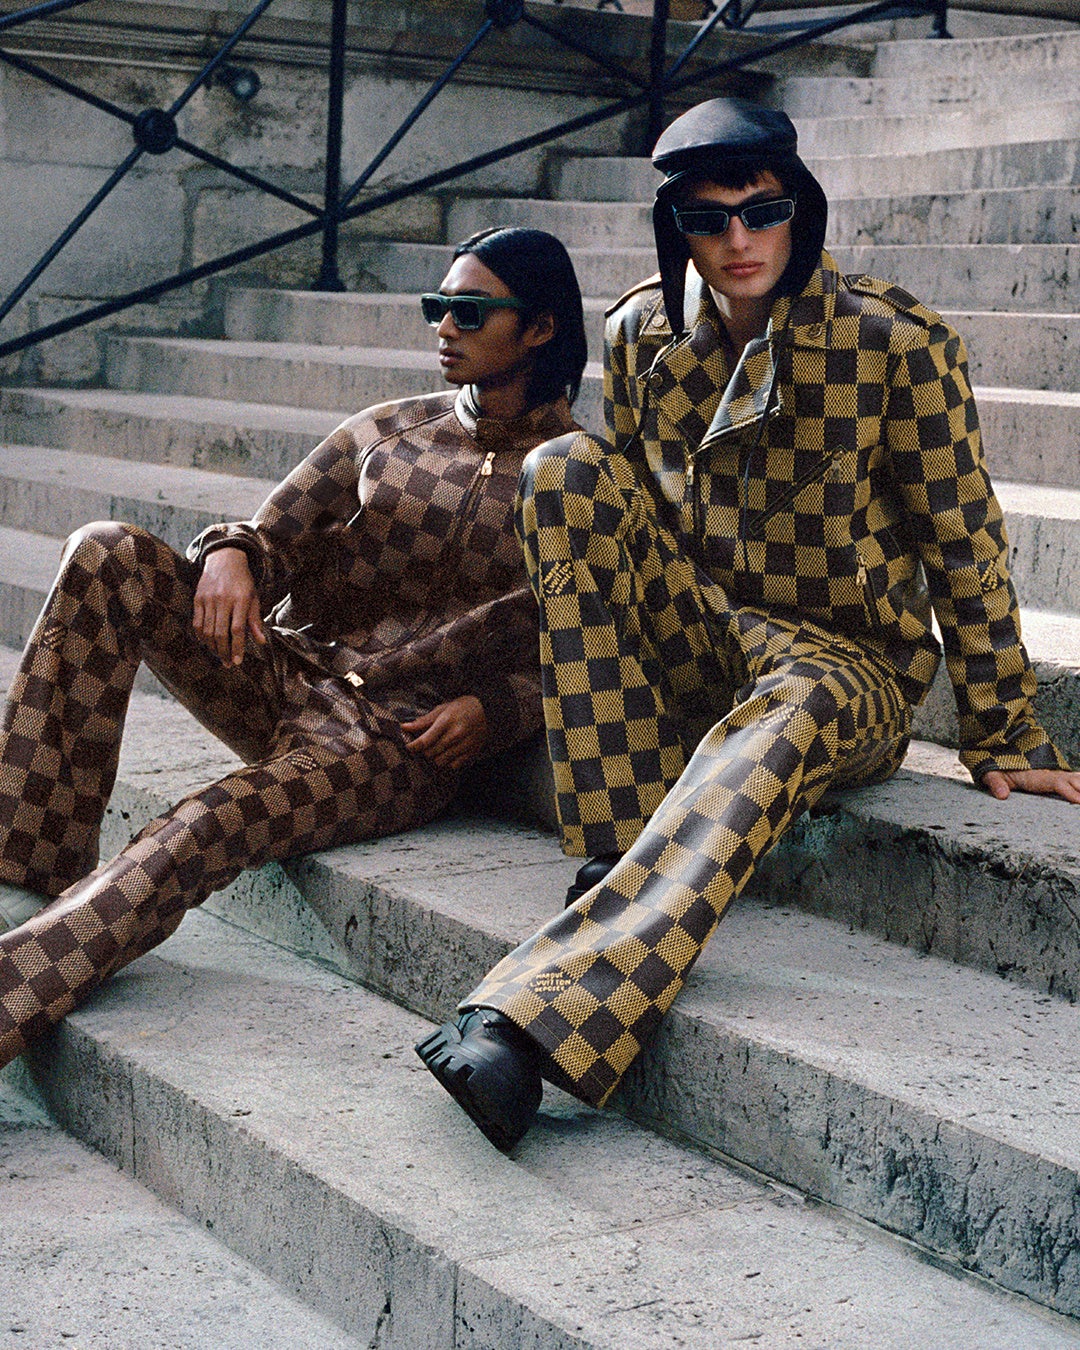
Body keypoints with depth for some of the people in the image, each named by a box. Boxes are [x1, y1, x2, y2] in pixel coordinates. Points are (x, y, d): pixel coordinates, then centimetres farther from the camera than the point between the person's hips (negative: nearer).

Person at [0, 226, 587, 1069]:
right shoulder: (385, 433, 16)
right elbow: (275, 538, 12)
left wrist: (493, 710, -16)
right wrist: (229, 554, -13)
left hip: (401, 743, -5)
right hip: (283, 673, 5)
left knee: (211, 828, -34)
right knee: (108, 556, -20)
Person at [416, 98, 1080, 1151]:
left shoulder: (899, 345, -9)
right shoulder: (640, 335, 2)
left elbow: (963, 543, -4)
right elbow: (606, 517, 17)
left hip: (847, 668, -4)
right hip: (686, 650, 4)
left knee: (783, 719, -42)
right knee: (563, 469, -20)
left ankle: (534, 1019, -55)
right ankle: (622, 858, -27)